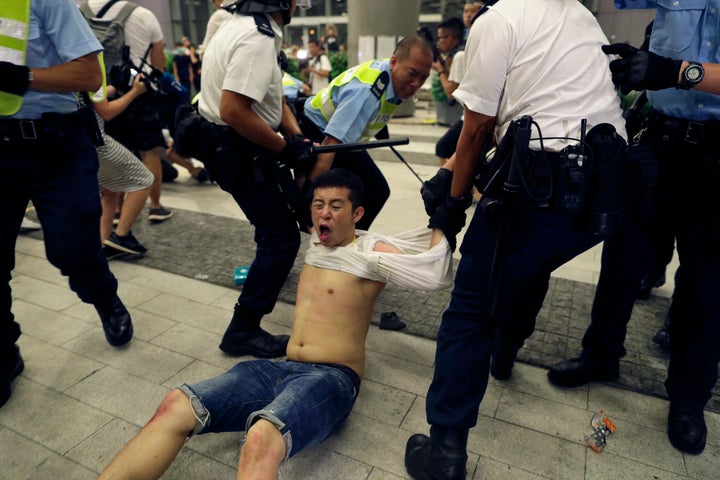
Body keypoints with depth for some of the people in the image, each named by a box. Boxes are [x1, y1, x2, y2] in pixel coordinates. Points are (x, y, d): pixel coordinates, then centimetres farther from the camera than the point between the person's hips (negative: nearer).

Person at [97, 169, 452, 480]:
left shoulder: (372, 251, -2)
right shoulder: (315, 238, 18)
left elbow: (434, 274, -15)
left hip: (331, 379, -6)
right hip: (279, 369, 7)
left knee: (261, 439, -40)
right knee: (175, 405, -16)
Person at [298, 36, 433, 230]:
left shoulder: (392, 74, -9)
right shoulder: (366, 91, -36)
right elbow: (329, 145, -42)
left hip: (345, 138, 9)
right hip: (318, 135, -9)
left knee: (377, 191, 6)